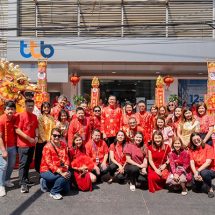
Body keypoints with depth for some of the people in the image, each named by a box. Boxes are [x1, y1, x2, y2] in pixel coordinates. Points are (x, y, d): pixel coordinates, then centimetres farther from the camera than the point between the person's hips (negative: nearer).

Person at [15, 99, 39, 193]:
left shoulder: (34, 116, 8)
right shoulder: (21, 116, -12)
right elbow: (17, 130, -16)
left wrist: (36, 137, -1)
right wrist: (28, 138, -18)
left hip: (32, 144, 6)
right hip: (23, 144, -6)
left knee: (28, 162, 14)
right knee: (23, 163, -4)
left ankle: (26, 179, 27)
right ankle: (23, 184, 0)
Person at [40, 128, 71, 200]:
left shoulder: (63, 144, 1)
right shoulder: (47, 147, -17)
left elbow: (66, 157, 5)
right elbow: (49, 163, -24)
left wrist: (66, 166, -17)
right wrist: (61, 172, -32)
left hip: (60, 170, 7)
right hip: (47, 170, -7)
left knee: (66, 189, 0)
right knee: (64, 176, -30)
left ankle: (48, 183, 18)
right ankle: (54, 192, -6)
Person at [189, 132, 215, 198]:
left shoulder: (208, 148, -12)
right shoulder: (192, 150, -1)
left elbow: (208, 162, -21)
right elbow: (192, 163, -10)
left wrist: (198, 171, -27)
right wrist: (195, 173, -26)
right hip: (198, 171, 4)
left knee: (204, 173, -34)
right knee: (195, 180, -22)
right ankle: (200, 183, 16)